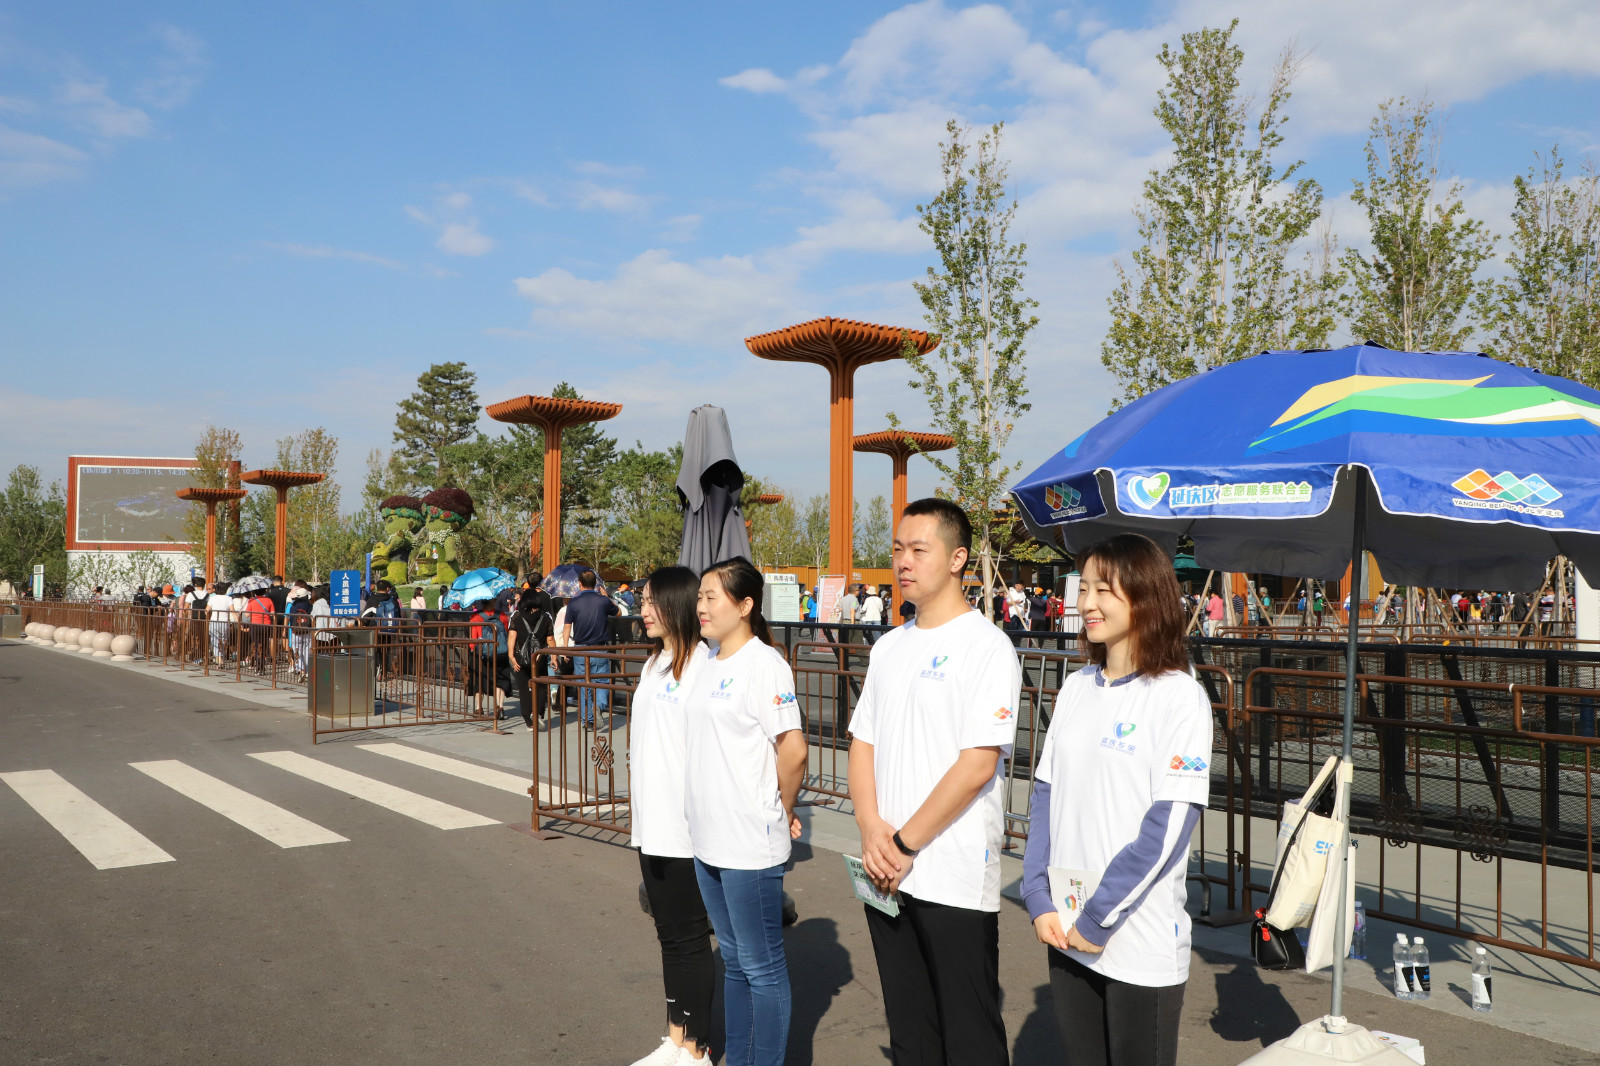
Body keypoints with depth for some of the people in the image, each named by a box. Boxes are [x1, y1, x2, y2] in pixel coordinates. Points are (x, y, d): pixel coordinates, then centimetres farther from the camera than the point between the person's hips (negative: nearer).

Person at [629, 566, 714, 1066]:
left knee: (690, 938, 4)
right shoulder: (653, 663, 14)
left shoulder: (703, 662, -15)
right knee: (668, 933, 17)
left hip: (685, 827, -8)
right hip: (651, 823, 8)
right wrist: (640, 809, 16)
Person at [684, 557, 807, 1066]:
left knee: (762, 966, 4)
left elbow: (793, 751, -21)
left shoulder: (764, 664, -16)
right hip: (707, 839, 9)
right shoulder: (709, 662, 11)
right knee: (733, 961, 19)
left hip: (750, 845, -9)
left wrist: (783, 811, -7)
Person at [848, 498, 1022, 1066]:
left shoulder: (986, 646, -11)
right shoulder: (889, 647, 11)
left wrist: (905, 843, -13)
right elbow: (863, 744, 11)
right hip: (886, 873, 6)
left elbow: (977, 765, -17)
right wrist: (871, 829, -5)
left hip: (955, 880, -6)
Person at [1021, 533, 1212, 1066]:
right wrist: (1039, 900, -2)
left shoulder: (1179, 695, -11)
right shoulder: (1076, 687, 6)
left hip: (1141, 946, -5)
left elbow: (1168, 827, -15)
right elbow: (1046, 796, 7)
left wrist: (1097, 920, -14)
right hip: (1066, 938, 5)